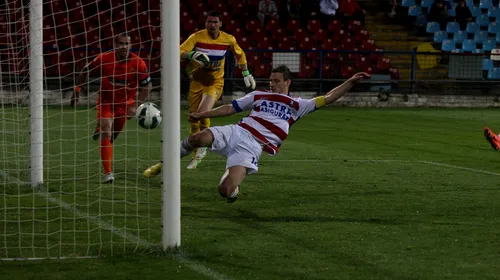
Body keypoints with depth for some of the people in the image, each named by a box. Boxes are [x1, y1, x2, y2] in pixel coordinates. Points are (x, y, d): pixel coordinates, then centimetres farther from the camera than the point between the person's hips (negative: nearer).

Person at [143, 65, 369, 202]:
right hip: (235, 133, 2)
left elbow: (327, 99, 14)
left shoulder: (296, 105, 17)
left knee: (225, 191, -24)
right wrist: (202, 115, 18)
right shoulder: (259, 96, 23)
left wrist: (350, 82, 3)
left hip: (251, 148, -2)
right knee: (198, 138, -31)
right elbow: (230, 108, 24)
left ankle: (233, 188, 17)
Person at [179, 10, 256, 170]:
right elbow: (179, 53, -20)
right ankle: (196, 157, 20)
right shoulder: (197, 37, -11)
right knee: (194, 119, 3)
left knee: (203, 111, -27)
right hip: (197, 82, 1)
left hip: (215, 83, -1)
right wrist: (191, 55, -40)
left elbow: (240, 54, 15)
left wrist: (246, 73, 14)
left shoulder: (228, 40, -5)